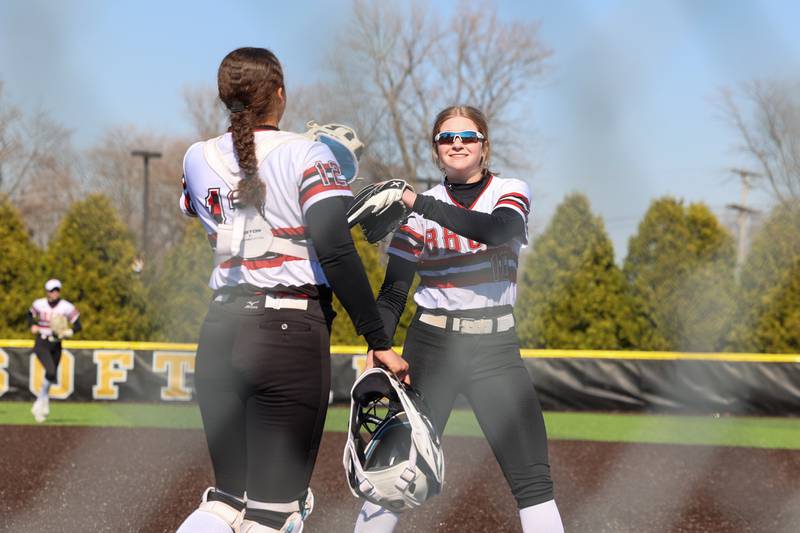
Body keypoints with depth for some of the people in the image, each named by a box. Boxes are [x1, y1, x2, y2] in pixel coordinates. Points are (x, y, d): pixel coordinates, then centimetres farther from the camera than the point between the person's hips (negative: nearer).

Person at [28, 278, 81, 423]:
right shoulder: (38, 304, -2)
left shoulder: (67, 307, -6)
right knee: (51, 371, -23)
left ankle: (39, 403, 31)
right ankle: (44, 400, -4)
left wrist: (68, 332, -23)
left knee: (52, 377, 10)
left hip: (56, 345, 2)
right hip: (41, 343, -2)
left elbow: (77, 325, -3)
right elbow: (31, 314, 19)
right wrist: (32, 326, -1)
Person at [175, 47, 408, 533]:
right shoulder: (306, 154, -4)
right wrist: (380, 341, -14)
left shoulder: (199, 159, 10)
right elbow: (335, 249, -17)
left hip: (221, 331, 5)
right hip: (292, 332, -5)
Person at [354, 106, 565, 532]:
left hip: (496, 350, 0)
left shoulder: (510, 193, 2)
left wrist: (418, 204, -26)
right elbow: (392, 294, 1)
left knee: (533, 478, -6)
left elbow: (498, 231, -23)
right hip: (432, 345, 0)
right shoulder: (418, 212, 3)